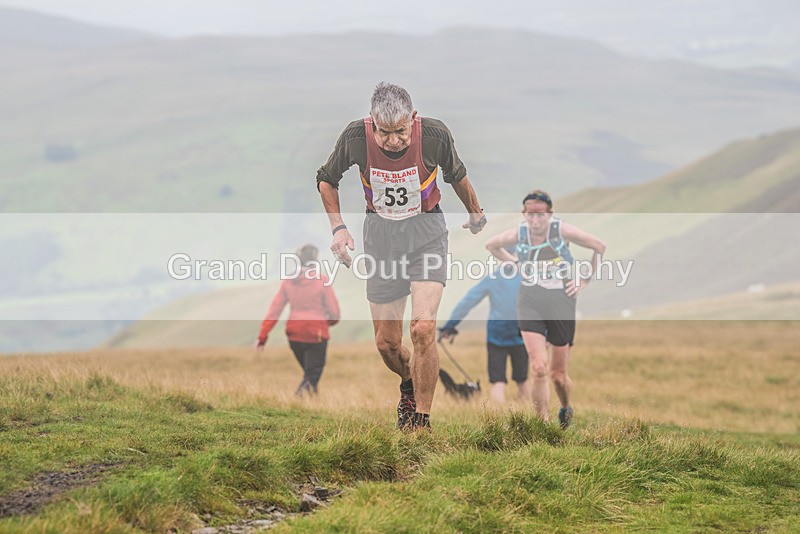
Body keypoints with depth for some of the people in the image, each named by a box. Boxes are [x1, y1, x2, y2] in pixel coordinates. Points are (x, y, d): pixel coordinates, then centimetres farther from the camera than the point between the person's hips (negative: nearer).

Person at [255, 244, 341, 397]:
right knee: (312, 376, 0)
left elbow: (274, 310, -1)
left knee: (309, 373, 23)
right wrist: (330, 321, 17)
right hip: (316, 335, -4)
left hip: (294, 334, 5)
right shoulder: (322, 281, -10)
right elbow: (334, 312, -7)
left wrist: (262, 336, -1)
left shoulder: (288, 282, 1)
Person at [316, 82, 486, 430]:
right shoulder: (355, 137, -17)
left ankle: (421, 420, -6)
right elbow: (326, 180, 3)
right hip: (380, 233, 2)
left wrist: (475, 213, 20)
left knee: (423, 328, -20)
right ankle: (409, 385, 39)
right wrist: (338, 227, -7)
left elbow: (456, 175, 5)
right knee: (386, 343, 5)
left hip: (426, 231, -2)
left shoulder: (435, 134, -18)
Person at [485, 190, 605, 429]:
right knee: (538, 369, -16)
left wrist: (584, 281, 1)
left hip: (561, 304, -1)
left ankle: (566, 408, 43)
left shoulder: (562, 231, -11)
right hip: (530, 305, 1)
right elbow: (491, 245, 17)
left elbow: (599, 247, -1)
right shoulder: (518, 234, -4)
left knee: (558, 374, 10)